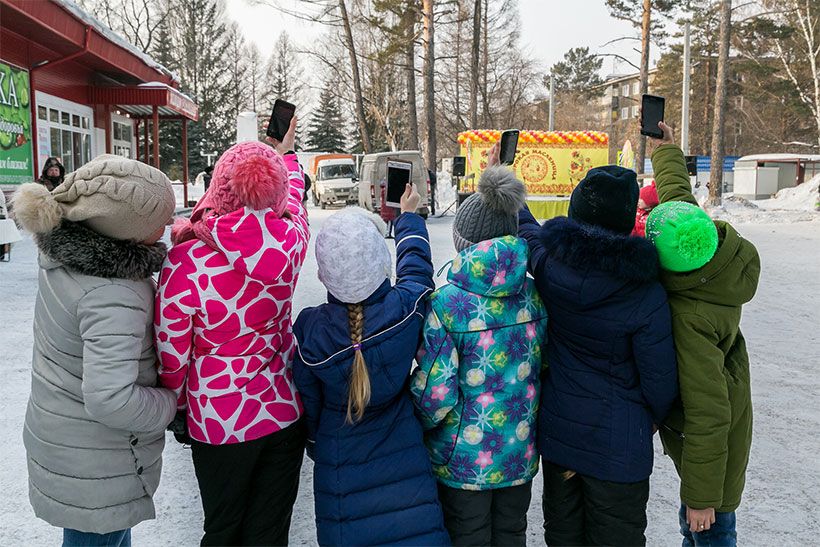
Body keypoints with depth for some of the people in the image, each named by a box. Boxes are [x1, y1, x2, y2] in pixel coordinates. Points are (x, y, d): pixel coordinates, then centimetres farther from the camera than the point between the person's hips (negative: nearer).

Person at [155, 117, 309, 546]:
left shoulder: (186, 261, -22)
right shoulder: (291, 239, -13)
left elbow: (172, 354, -12)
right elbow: (294, 197, 12)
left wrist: (177, 406, 9)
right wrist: (285, 154, 32)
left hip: (218, 422, -2)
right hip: (285, 411, 3)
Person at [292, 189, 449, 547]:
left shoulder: (308, 330, -19)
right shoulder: (406, 307, -20)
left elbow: (309, 405, -3)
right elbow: (416, 260, 4)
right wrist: (408, 215, 24)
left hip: (340, 471, 1)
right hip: (404, 466, 0)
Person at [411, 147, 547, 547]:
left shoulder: (446, 304, -22)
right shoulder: (534, 296, -8)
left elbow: (435, 393, -20)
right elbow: (546, 366, 3)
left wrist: (421, 424, 1)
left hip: (463, 457, -4)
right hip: (521, 453, 4)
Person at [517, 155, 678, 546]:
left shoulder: (548, 261, -13)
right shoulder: (646, 294, -23)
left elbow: (526, 230, 11)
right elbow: (660, 379, -14)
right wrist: (655, 419, 9)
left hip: (556, 428, 4)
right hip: (617, 442, -4)